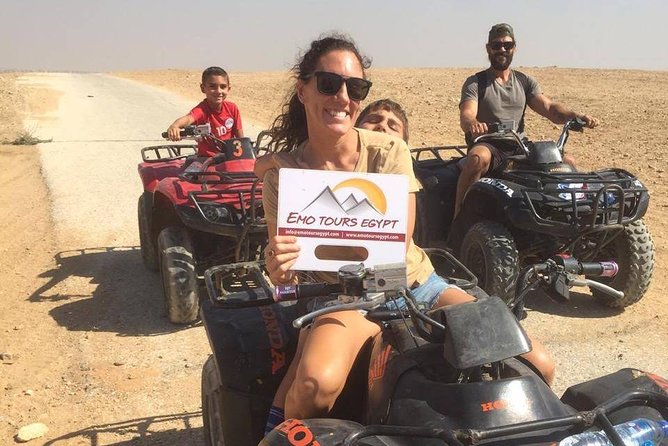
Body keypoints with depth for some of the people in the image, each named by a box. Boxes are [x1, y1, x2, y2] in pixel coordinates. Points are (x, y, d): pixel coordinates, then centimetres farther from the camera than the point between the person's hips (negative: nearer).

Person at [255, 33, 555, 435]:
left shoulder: (389, 152, -7)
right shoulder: (283, 171, -7)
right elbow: (283, 274, -5)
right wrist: (278, 268, -29)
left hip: (416, 286, 2)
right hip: (341, 299, -2)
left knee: (537, 366, -11)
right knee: (316, 383, -36)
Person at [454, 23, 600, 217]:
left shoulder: (525, 82, 17)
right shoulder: (475, 83, 4)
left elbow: (549, 108, 5)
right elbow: (466, 115, -13)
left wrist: (578, 117, -16)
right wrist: (472, 124, -40)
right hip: (487, 146, -4)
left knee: (568, 161, -14)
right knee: (478, 158, -39)